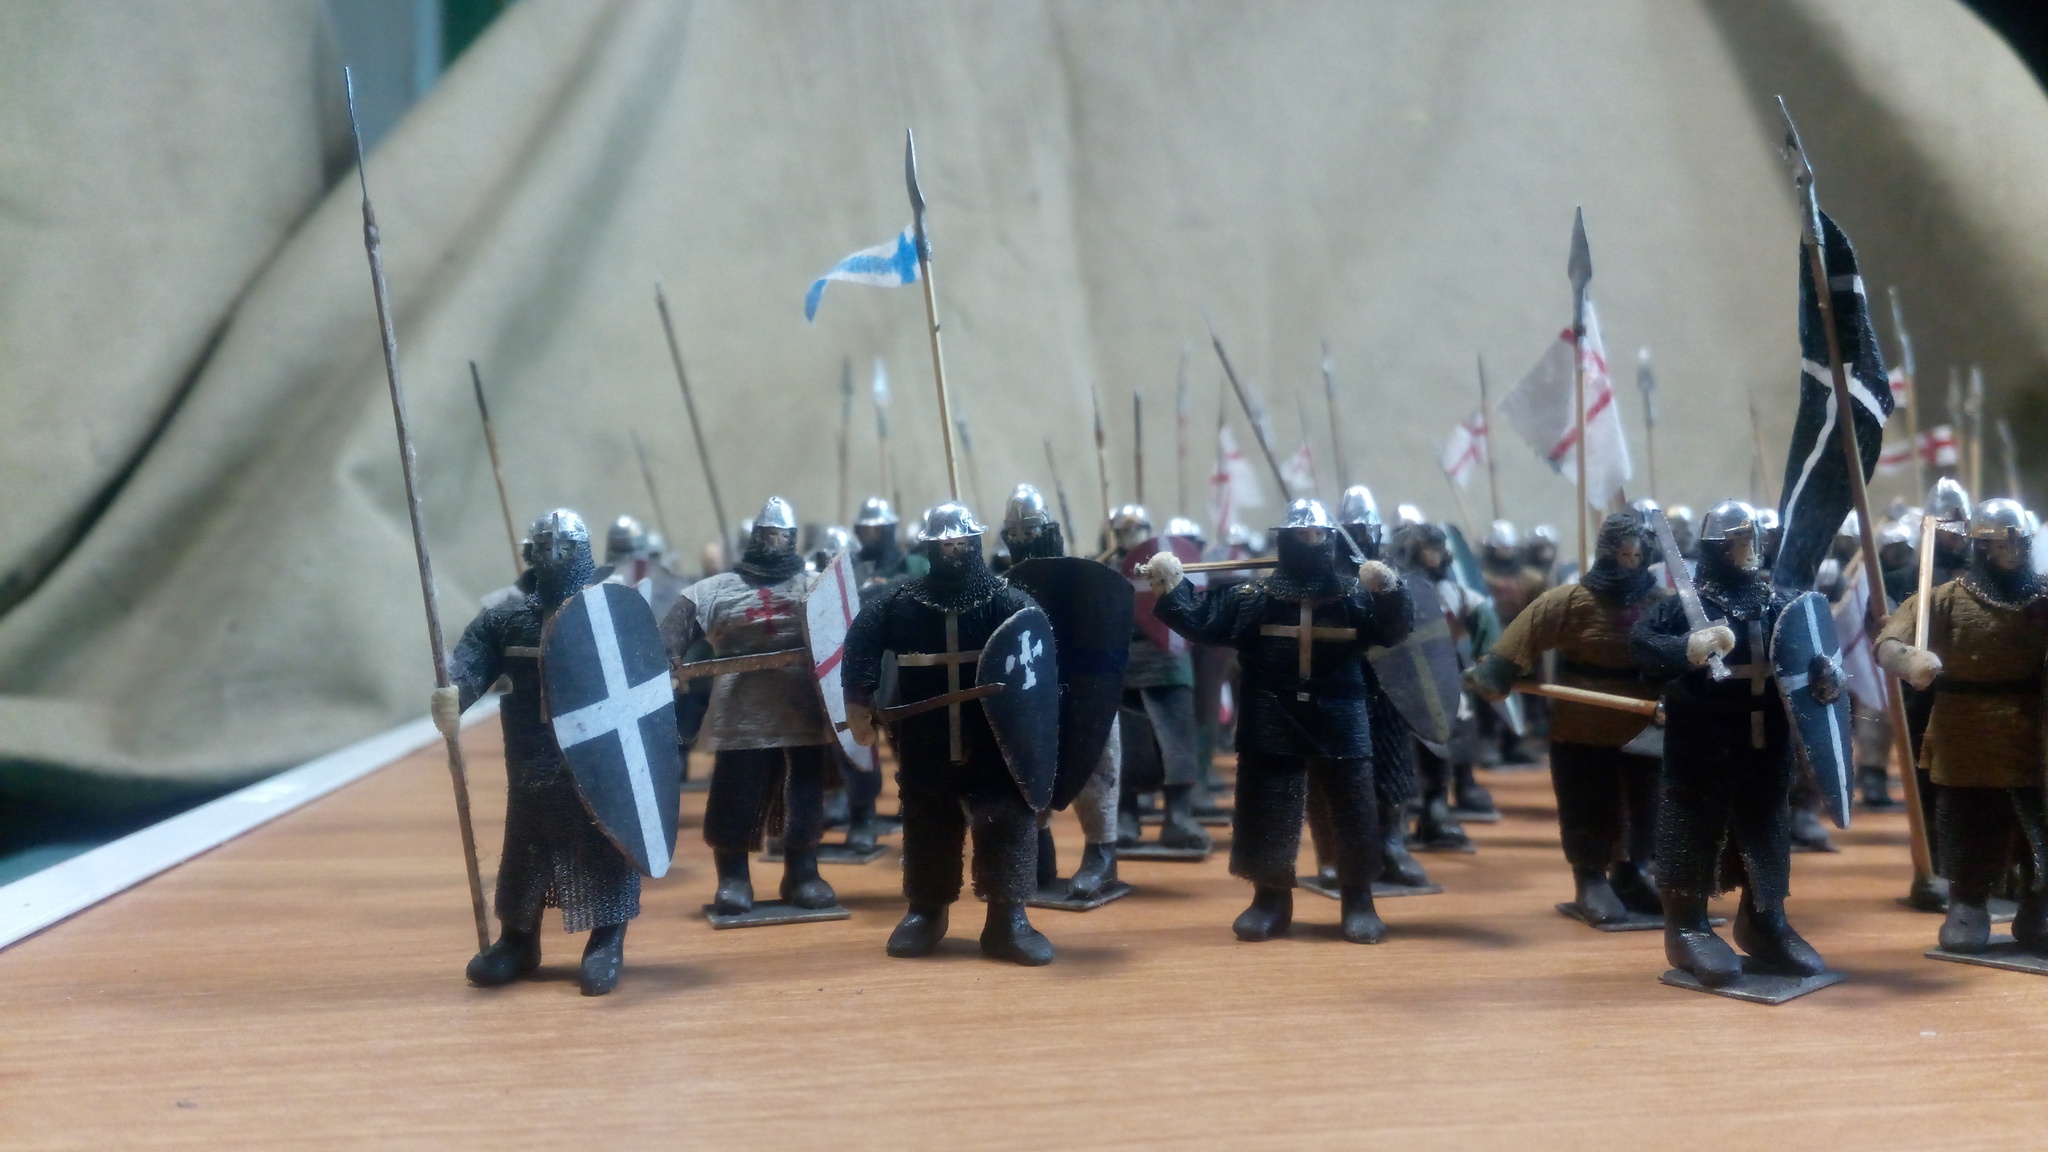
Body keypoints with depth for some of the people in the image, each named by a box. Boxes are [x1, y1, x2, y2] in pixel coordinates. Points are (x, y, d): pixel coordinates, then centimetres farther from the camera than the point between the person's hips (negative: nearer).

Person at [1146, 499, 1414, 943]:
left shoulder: (1356, 591, 3)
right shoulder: (1254, 593, 3)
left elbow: (1395, 630, -7)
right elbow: (1202, 620, 3)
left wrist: (1388, 592, -24)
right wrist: (1171, 587, -8)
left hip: (1340, 718, 0)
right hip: (1272, 720, 0)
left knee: (1354, 809, 3)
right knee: (1267, 809, 5)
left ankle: (1358, 901, 15)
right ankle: (1271, 898, 17)